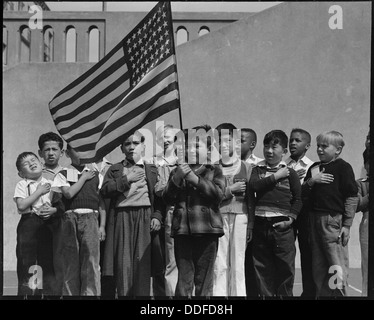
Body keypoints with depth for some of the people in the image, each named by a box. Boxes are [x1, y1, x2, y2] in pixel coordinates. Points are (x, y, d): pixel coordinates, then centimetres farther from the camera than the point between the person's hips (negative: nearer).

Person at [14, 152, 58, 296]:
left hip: (47, 223, 3)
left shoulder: (50, 184, 10)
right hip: (28, 224, -3)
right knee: (27, 260, -3)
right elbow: (21, 205, -15)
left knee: (48, 260, 6)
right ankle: (25, 291, 6)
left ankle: (49, 291, 15)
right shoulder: (22, 185, 0)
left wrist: (53, 210, -9)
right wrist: (39, 192, -11)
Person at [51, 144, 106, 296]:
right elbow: (69, 193, -7)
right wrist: (84, 177, 1)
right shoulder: (63, 174, 11)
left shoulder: (96, 174, 14)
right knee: (70, 261, 1)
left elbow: (102, 202, 11)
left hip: (91, 218, 1)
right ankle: (70, 293, 8)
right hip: (70, 217, 0)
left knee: (91, 260, -7)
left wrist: (102, 225, 4)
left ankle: (91, 293, -3)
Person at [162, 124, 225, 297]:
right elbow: (167, 199, 8)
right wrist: (176, 179, -9)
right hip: (182, 229, 1)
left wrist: (195, 179, -13)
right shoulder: (178, 170, 17)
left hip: (207, 229, -1)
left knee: (204, 281, 1)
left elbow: (218, 194, -6)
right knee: (184, 280, -1)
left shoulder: (215, 170, 11)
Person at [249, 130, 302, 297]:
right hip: (260, 226, 2)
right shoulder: (258, 170, 10)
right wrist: (275, 177, -9)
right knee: (261, 269, 9)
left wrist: (291, 218, -8)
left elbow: (298, 198, 3)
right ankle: (266, 294, 20)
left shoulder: (289, 173, 4)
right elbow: (253, 185, -9)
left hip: (281, 226, -2)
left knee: (285, 268, 1)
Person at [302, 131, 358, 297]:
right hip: (314, 219, 6)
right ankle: (321, 294, 21)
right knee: (318, 266, 11)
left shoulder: (343, 167, -4)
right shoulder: (314, 168, 14)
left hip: (334, 220, -6)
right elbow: (302, 194, 13)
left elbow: (352, 197, -7)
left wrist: (346, 225, -11)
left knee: (337, 266, -4)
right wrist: (311, 181, -7)